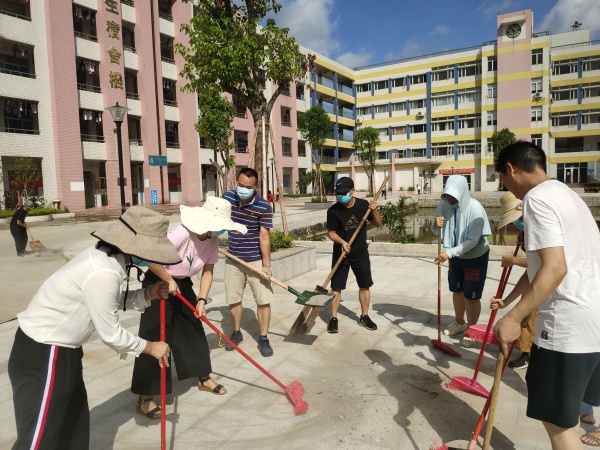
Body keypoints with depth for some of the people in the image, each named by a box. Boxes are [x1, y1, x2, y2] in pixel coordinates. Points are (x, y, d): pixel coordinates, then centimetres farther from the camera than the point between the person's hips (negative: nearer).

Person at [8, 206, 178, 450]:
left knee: (74, 421, 23)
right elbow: (111, 335, -21)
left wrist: (147, 294, -2)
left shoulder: (106, 256, -3)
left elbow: (112, 301, 11)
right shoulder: (103, 273, -31)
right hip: (42, 355, -10)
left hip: (60, 349, 10)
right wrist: (151, 347, -7)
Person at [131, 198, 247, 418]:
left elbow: (207, 271, 0)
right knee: (154, 339, -5)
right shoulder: (182, 234, -31)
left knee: (194, 331, 14)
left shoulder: (213, 241, -7)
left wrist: (202, 300, -9)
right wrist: (169, 281, -23)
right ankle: (144, 399, 8)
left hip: (183, 285, 8)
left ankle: (204, 379, 33)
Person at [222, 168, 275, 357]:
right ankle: (236, 333, 32)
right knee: (233, 299, 12)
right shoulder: (227, 197, -6)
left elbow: (264, 237, -17)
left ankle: (263, 339, 16)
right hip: (233, 259, 3)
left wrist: (266, 265, -18)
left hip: (256, 260, -3)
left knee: (263, 300, 1)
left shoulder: (264, 207, -17)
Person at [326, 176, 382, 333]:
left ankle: (364, 317, 26)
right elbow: (331, 232, -9)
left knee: (365, 285, 10)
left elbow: (378, 224, -1)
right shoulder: (333, 210, -14)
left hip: (361, 253, 2)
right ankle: (333, 318, 14)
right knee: (336, 287, 0)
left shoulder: (363, 204, -7)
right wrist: (342, 242, -27)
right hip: (341, 254, -2)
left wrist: (374, 211, -20)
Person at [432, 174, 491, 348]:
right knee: (457, 290, 20)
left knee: (471, 296, 3)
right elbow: (436, 232, -4)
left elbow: (473, 240, -30)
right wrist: (436, 226, -29)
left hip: (476, 257, -5)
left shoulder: (475, 209, -30)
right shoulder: (444, 205, -15)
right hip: (456, 256, 5)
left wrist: (449, 253, -39)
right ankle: (459, 322, 41)